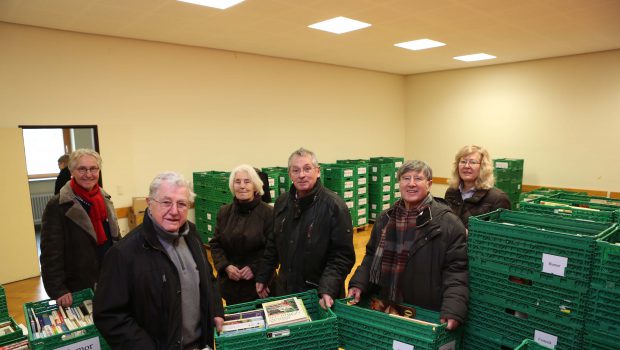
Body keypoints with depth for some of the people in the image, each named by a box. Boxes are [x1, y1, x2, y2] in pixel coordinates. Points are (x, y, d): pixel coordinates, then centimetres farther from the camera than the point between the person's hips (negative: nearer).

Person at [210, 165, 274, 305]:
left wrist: (255, 268, -16)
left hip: (258, 283, -3)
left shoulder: (268, 213, -10)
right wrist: (226, 266, -7)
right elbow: (215, 244, 7)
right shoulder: (224, 212, 3)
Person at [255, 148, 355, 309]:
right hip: (285, 290, 5)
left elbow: (343, 255, -17)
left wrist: (328, 290, -26)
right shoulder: (282, 202, 2)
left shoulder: (334, 205, -16)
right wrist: (262, 278, 13)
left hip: (320, 296, -5)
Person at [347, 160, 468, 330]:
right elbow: (372, 257, 12)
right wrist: (358, 283, -2)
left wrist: (452, 310, -24)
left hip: (427, 315, -4)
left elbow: (456, 270, -13)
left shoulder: (448, 222, -10)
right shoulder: (385, 218, 5)